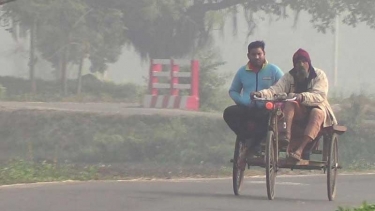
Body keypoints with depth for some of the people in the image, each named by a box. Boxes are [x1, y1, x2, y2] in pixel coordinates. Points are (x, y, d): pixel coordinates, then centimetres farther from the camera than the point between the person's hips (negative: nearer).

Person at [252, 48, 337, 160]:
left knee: (317, 113, -37)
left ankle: (299, 150, -49)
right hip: (298, 112, 2)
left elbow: (319, 96, -21)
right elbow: (276, 89, -11)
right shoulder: (290, 77, 4)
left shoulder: (319, 75, -4)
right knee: (289, 103, -28)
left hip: (317, 109, -2)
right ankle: (287, 135, -47)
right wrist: (261, 93, -33)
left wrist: (302, 97, -41)